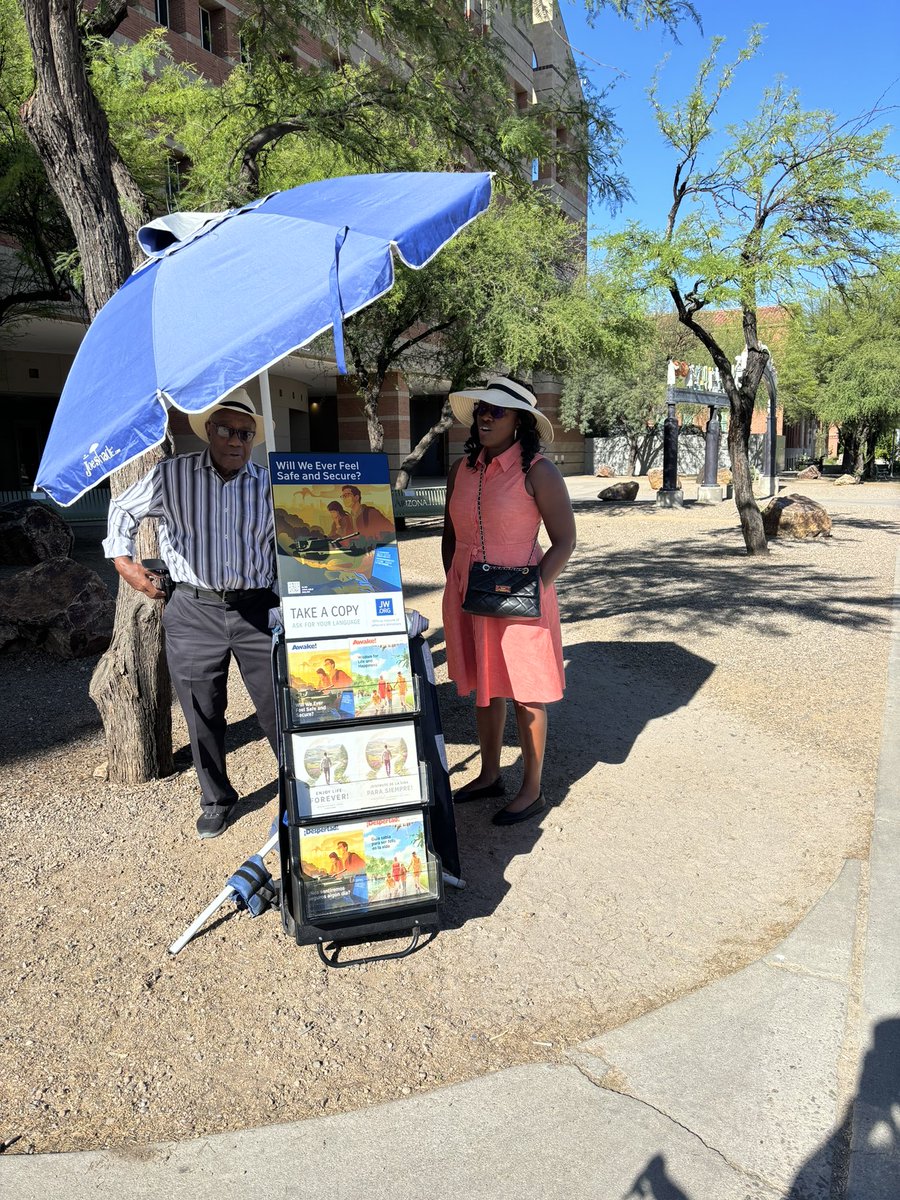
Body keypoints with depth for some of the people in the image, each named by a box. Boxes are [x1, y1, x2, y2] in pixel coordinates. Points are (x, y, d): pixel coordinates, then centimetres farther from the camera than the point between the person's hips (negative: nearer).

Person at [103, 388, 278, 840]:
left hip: (257, 611, 0)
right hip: (193, 612, 0)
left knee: (279, 709, 2)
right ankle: (216, 800, 27)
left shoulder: (268, 483, 5)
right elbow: (123, 509, 17)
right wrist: (122, 561, 9)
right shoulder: (172, 475, 1)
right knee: (203, 716, 9)